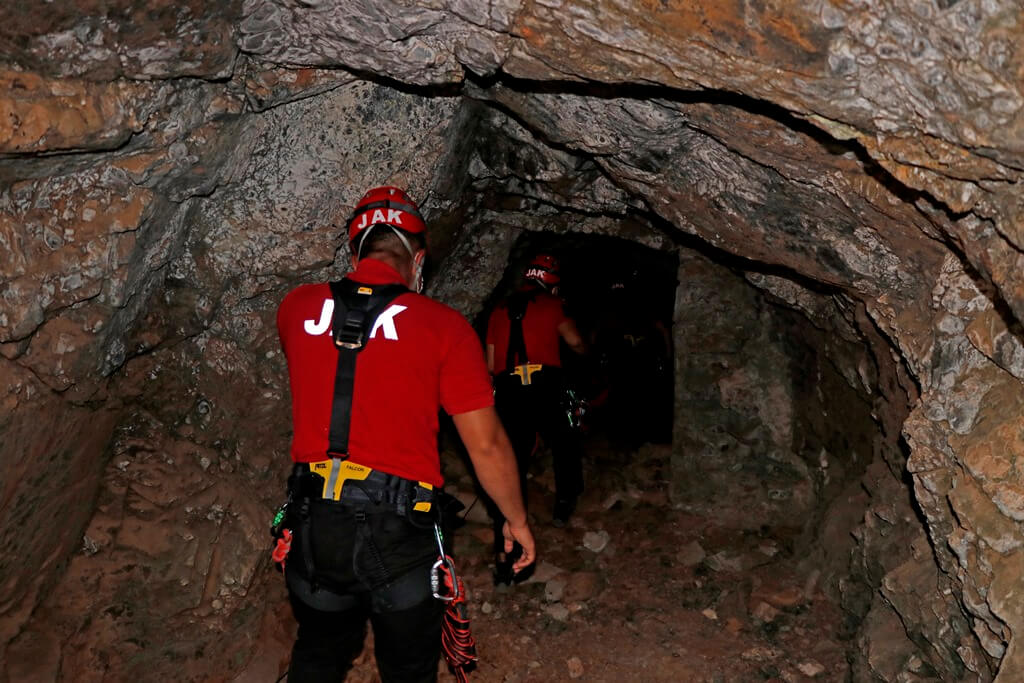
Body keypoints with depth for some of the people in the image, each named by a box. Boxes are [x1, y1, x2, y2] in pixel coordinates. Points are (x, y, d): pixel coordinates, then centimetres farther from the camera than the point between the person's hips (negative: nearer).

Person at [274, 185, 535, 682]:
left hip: (313, 527, 3)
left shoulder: (296, 307, -1)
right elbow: (487, 445, -8)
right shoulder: (444, 326, -11)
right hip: (399, 532, -3)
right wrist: (516, 521, 7)